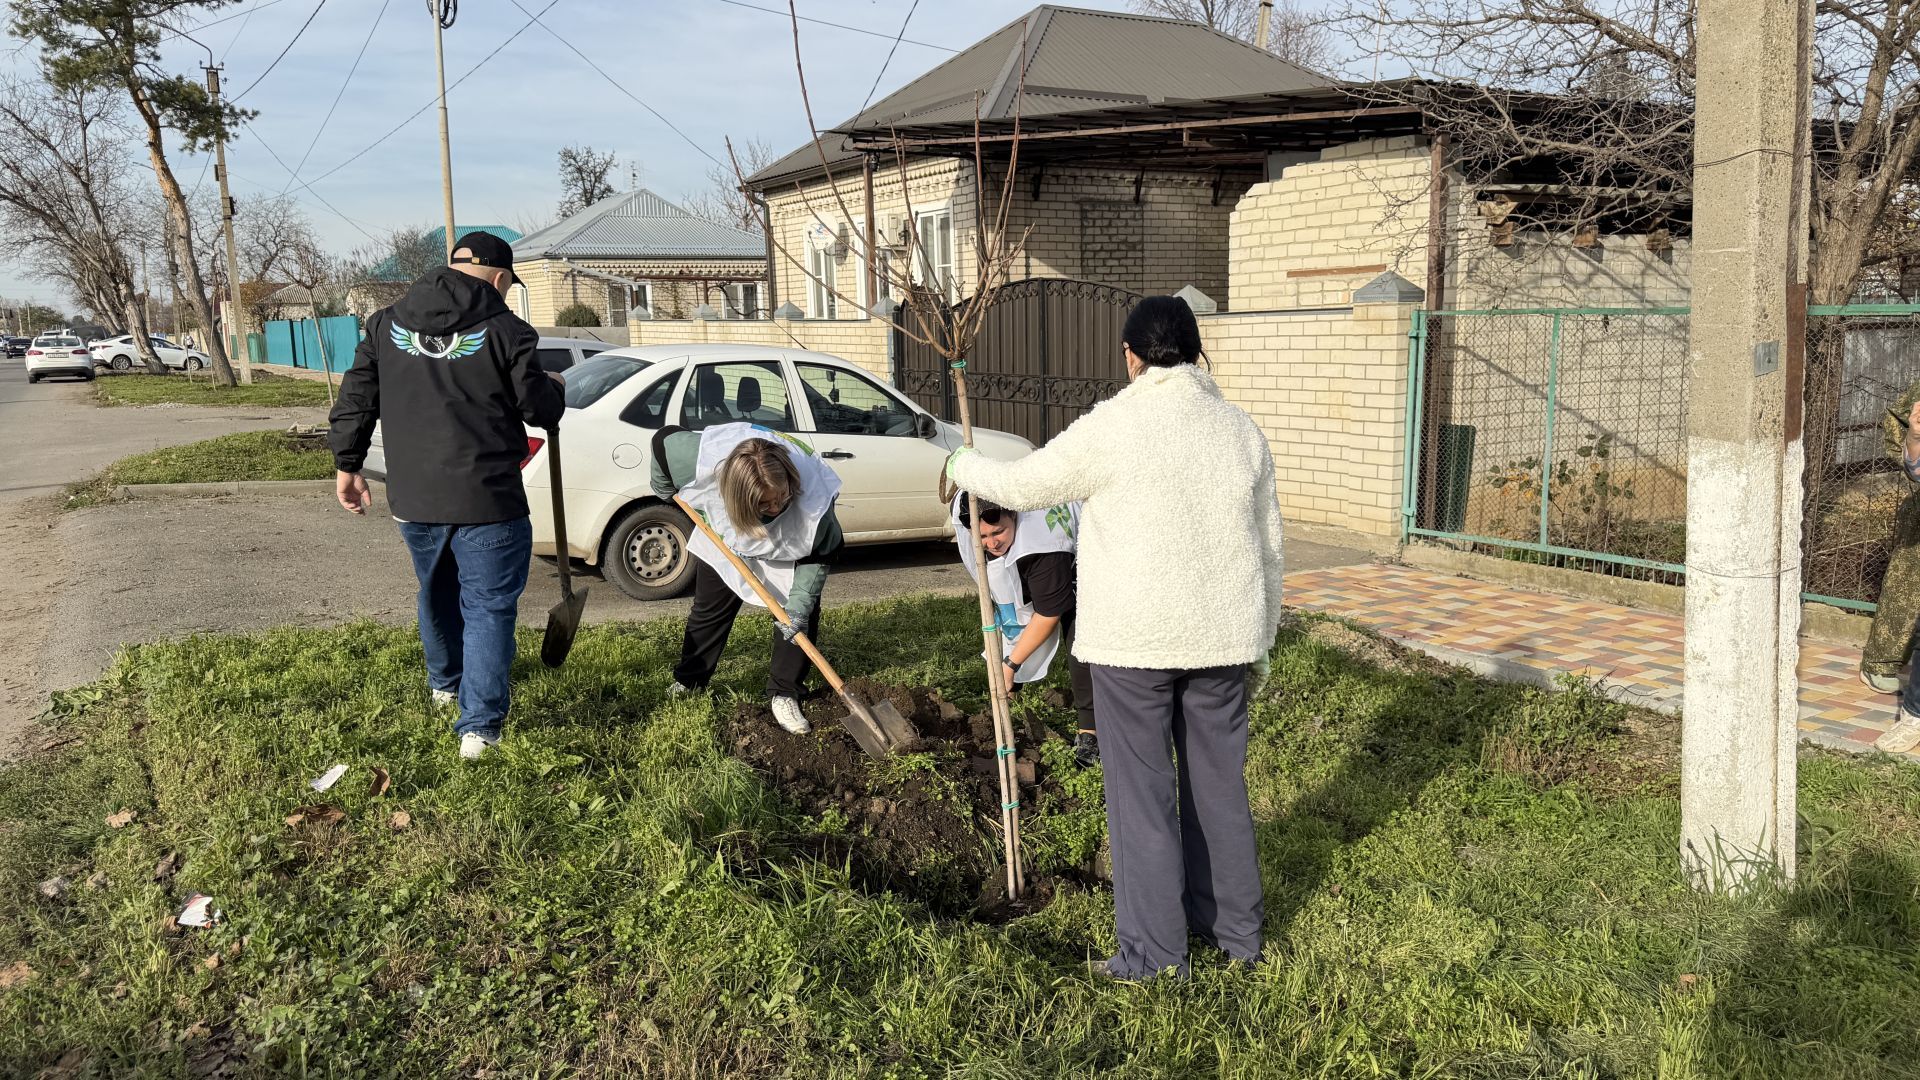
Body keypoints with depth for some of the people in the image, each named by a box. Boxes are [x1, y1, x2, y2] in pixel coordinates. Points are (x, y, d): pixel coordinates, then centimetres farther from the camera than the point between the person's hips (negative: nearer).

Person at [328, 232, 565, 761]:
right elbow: (539, 408, -7)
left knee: (437, 594, 26)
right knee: (488, 607, 3)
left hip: (413, 498, 5)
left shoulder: (387, 324, 7)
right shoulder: (503, 330, -9)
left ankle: (445, 684, 47)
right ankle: (479, 725, -1)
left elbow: (356, 398, 9)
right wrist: (554, 390, 15)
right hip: (486, 500, -5)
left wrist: (348, 464, 17)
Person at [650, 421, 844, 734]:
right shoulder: (705, 459, -44)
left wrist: (799, 605, -36)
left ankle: (784, 695, 1)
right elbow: (664, 439, -21)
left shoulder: (814, 493, -44)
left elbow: (818, 557, -27)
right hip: (725, 536, 2)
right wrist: (665, 490, -5)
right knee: (708, 611, 9)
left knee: (800, 615, -11)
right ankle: (688, 683, 28)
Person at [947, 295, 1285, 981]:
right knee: (1219, 784, 16)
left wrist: (963, 467, 21)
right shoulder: (1241, 429, 6)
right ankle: (1235, 929, 28)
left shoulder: (1111, 426, -11)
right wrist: (1258, 642, 20)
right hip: (1221, 639, 5)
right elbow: (1268, 546, 10)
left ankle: (1153, 950, 11)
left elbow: (1022, 487, 0)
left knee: (1141, 792, 4)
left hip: (1133, 641, -5)